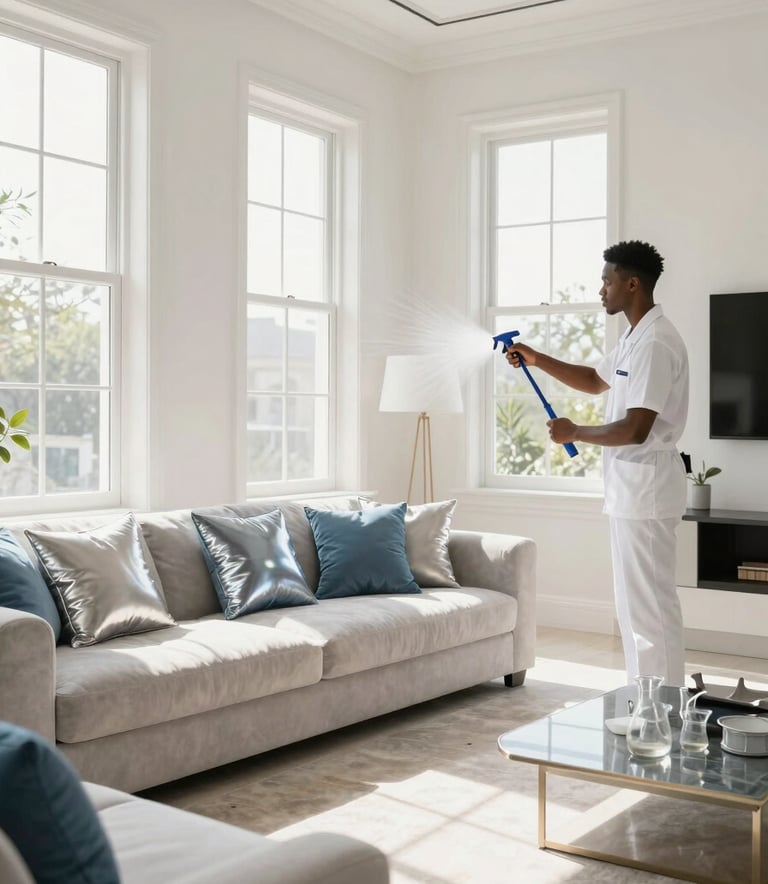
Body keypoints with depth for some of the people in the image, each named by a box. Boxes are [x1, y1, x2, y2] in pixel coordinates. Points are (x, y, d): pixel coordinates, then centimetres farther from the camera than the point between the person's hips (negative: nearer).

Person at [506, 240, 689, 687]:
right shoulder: (636, 338, 14)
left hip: (645, 490, -11)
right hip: (631, 489, 11)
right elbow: (596, 380, 29)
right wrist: (538, 360, 17)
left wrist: (575, 433, -10)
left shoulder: (655, 343, -20)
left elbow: (635, 429, -25)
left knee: (650, 605, -5)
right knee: (635, 604, 16)